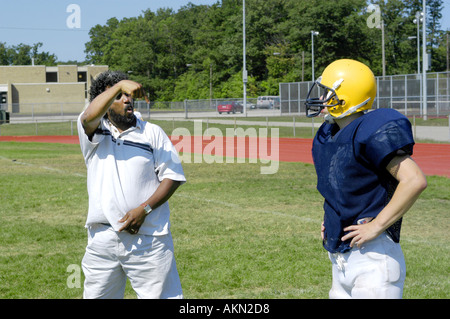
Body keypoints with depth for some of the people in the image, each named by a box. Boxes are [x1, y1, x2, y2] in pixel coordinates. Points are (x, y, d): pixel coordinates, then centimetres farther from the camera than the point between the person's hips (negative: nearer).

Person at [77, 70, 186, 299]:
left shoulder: (152, 132, 7)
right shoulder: (94, 132, 7)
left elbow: (173, 175, 1)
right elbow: (90, 116, -18)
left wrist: (144, 209, -12)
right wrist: (119, 86, -29)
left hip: (148, 238, -1)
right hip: (102, 236, 1)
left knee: (160, 295, -2)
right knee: (96, 295, 9)